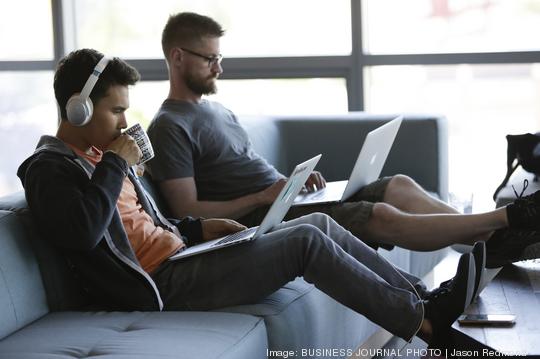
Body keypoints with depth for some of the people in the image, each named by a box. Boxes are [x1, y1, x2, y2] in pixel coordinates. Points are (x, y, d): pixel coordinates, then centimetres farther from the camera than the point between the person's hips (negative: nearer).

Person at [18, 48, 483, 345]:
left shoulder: (98, 156, 19)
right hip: (162, 284, -10)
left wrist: (198, 228, 13)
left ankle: (424, 296, 5)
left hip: (178, 255, 10)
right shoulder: (49, 169, -10)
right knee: (306, 241, -16)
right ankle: (422, 321, -9)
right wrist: (116, 164, -18)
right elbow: (83, 230, -31)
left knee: (319, 223, 3)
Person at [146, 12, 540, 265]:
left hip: (279, 200, 10)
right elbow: (189, 211, -16)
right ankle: (507, 219, -19)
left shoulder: (218, 110, 20)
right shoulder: (170, 127, -9)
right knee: (380, 215, -22)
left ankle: (495, 240, -10)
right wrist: (264, 197, -20)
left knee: (400, 185, -3)